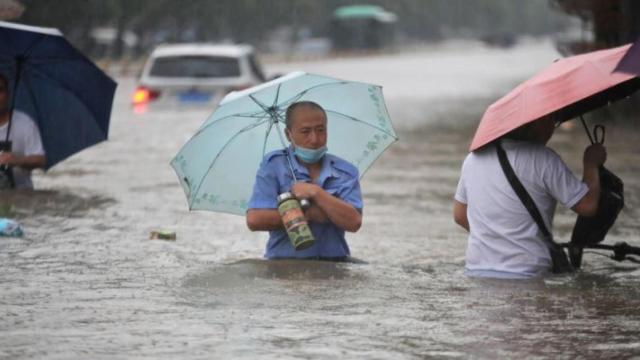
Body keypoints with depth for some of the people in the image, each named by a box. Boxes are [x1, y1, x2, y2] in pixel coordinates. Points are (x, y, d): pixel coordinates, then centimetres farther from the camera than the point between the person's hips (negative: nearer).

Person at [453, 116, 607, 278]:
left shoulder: (473, 157, 11)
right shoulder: (543, 159, -8)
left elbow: (459, 216, 20)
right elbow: (587, 206, -6)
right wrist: (591, 163, 10)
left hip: (475, 271, 6)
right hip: (525, 276, -6)